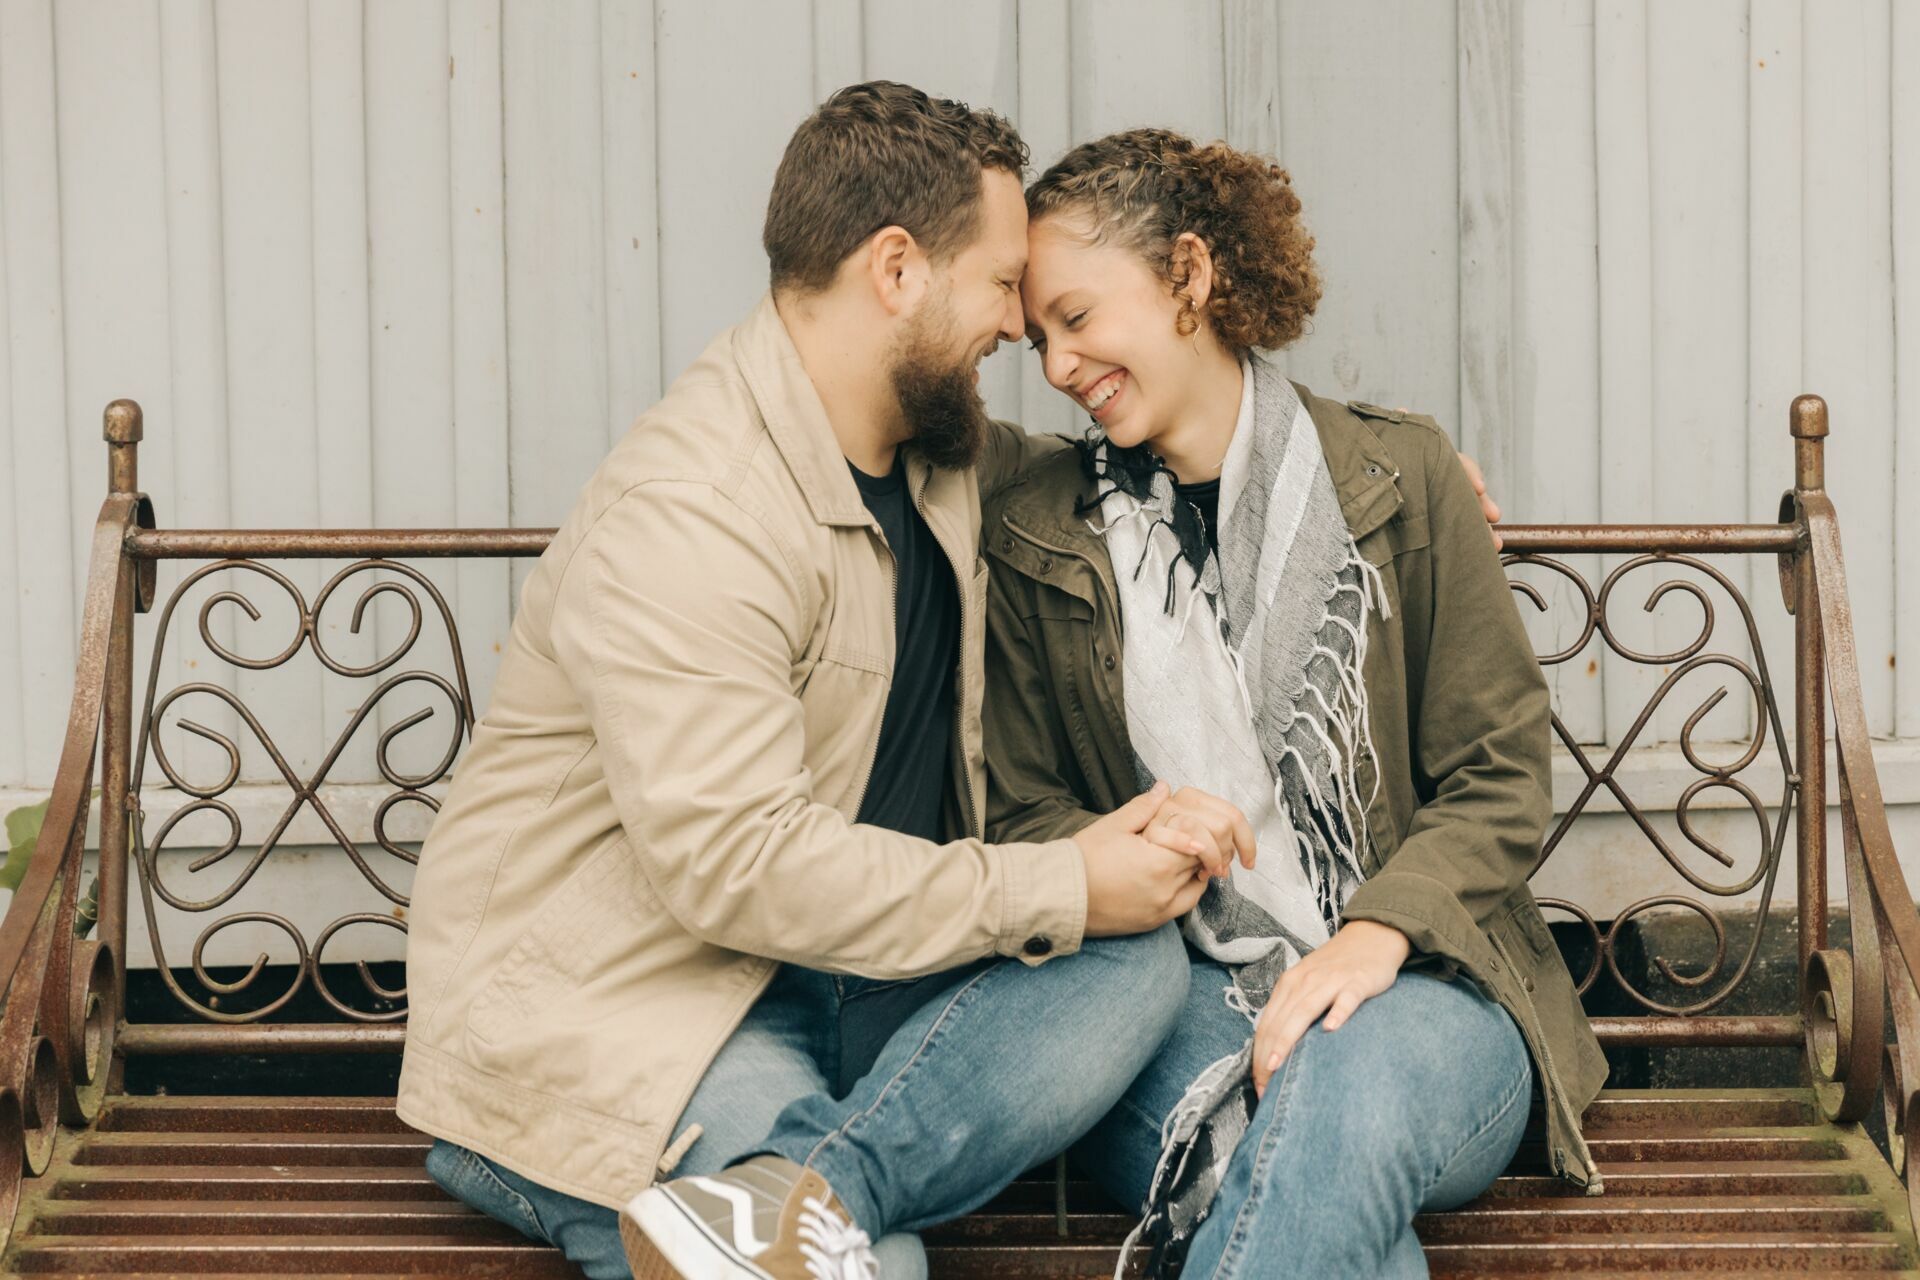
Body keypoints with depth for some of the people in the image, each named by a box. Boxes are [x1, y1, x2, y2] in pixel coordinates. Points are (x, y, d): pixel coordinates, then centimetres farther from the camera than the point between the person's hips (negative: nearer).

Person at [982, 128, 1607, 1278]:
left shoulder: (1401, 478, 6)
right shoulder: (1038, 541, 12)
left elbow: (1503, 776, 3)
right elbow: (1025, 809, 15)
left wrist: (1376, 933, -15)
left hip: (1409, 981, 0)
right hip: (1178, 994, 0)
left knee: (1352, 1086, -38)